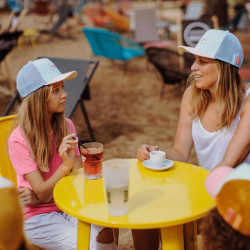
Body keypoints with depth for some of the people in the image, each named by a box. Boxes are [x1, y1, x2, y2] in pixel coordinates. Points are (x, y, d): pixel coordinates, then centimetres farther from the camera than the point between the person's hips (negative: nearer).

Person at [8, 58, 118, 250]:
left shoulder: (66, 126, -1)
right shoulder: (19, 140, -16)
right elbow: (42, 192, -18)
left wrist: (40, 197, -15)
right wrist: (66, 164, -36)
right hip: (37, 216, -4)